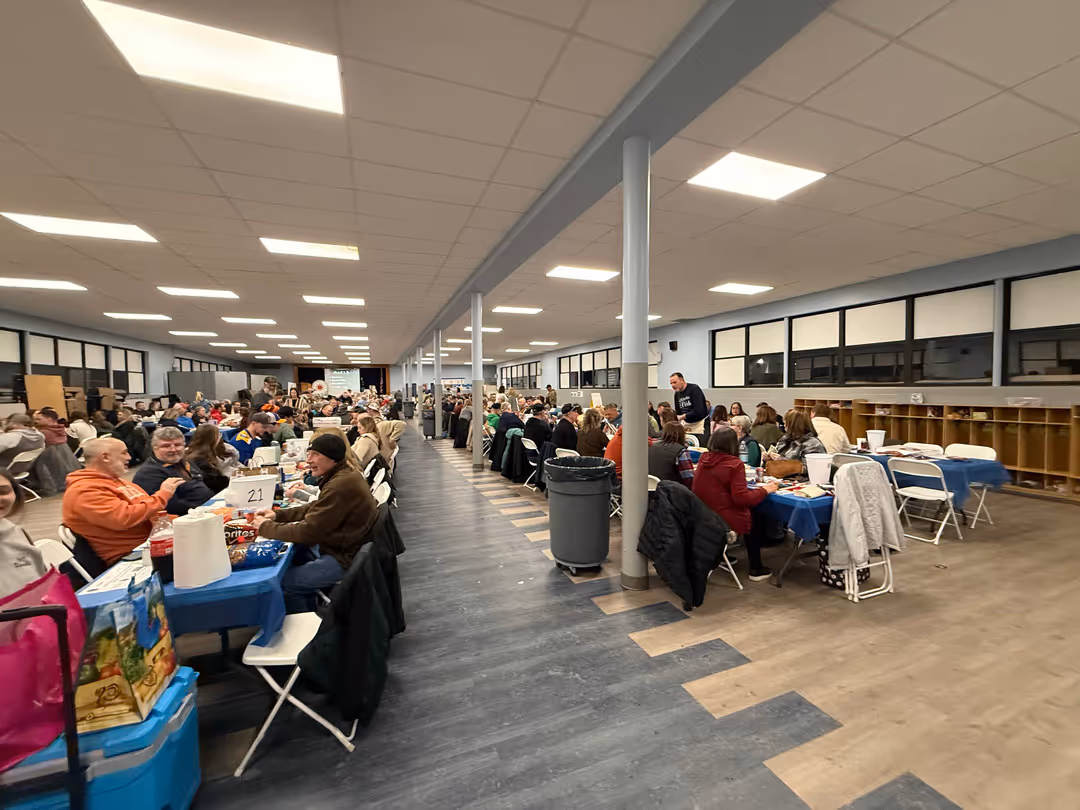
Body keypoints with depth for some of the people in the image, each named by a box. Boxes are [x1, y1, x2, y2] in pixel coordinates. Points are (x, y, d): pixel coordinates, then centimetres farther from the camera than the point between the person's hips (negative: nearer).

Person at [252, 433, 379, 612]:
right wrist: (277, 515, 4)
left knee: (284, 581, -2)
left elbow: (308, 532, -22)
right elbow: (315, 508, 14)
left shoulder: (341, 486, -28)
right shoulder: (345, 475, 4)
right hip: (347, 547, 10)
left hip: (346, 558, -10)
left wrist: (265, 527, -8)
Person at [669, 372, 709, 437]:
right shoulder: (677, 394, 7)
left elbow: (699, 411, -24)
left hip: (699, 423, -6)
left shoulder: (694, 389, -14)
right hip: (686, 424, 6)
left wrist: (683, 416, -25)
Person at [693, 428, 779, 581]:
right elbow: (742, 498, -19)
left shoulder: (703, 460, 2)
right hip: (724, 520, -6)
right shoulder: (734, 464, -17)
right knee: (757, 516, 19)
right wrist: (764, 490, -4)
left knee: (751, 511, 22)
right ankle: (756, 569, 26)